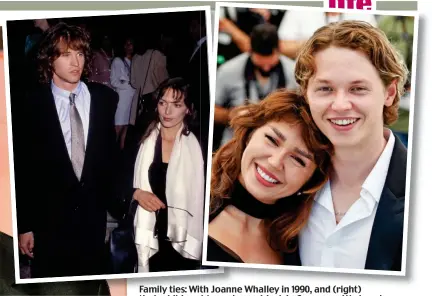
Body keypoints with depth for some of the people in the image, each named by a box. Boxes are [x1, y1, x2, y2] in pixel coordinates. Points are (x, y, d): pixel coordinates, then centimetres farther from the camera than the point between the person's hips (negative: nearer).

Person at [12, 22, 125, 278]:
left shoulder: (106, 98, -2)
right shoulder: (30, 106, -8)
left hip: (94, 216, 2)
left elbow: (113, 156, 4)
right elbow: (22, 171, -5)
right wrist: (24, 226, -4)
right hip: (48, 220, -2)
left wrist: (117, 206, 3)